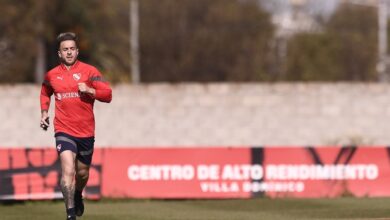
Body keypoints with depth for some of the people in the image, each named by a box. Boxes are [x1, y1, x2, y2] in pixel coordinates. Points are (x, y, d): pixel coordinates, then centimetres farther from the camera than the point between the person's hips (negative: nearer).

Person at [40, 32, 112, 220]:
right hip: (64, 130, -1)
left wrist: (89, 90, -20)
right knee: (68, 170, -21)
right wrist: (44, 112, 14)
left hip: (86, 132, 1)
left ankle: (78, 195, 50)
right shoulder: (52, 75, 6)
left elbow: (107, 95, -5)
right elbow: (45, 94, 28)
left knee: (82, 173, 16)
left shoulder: (89, 71, -1)